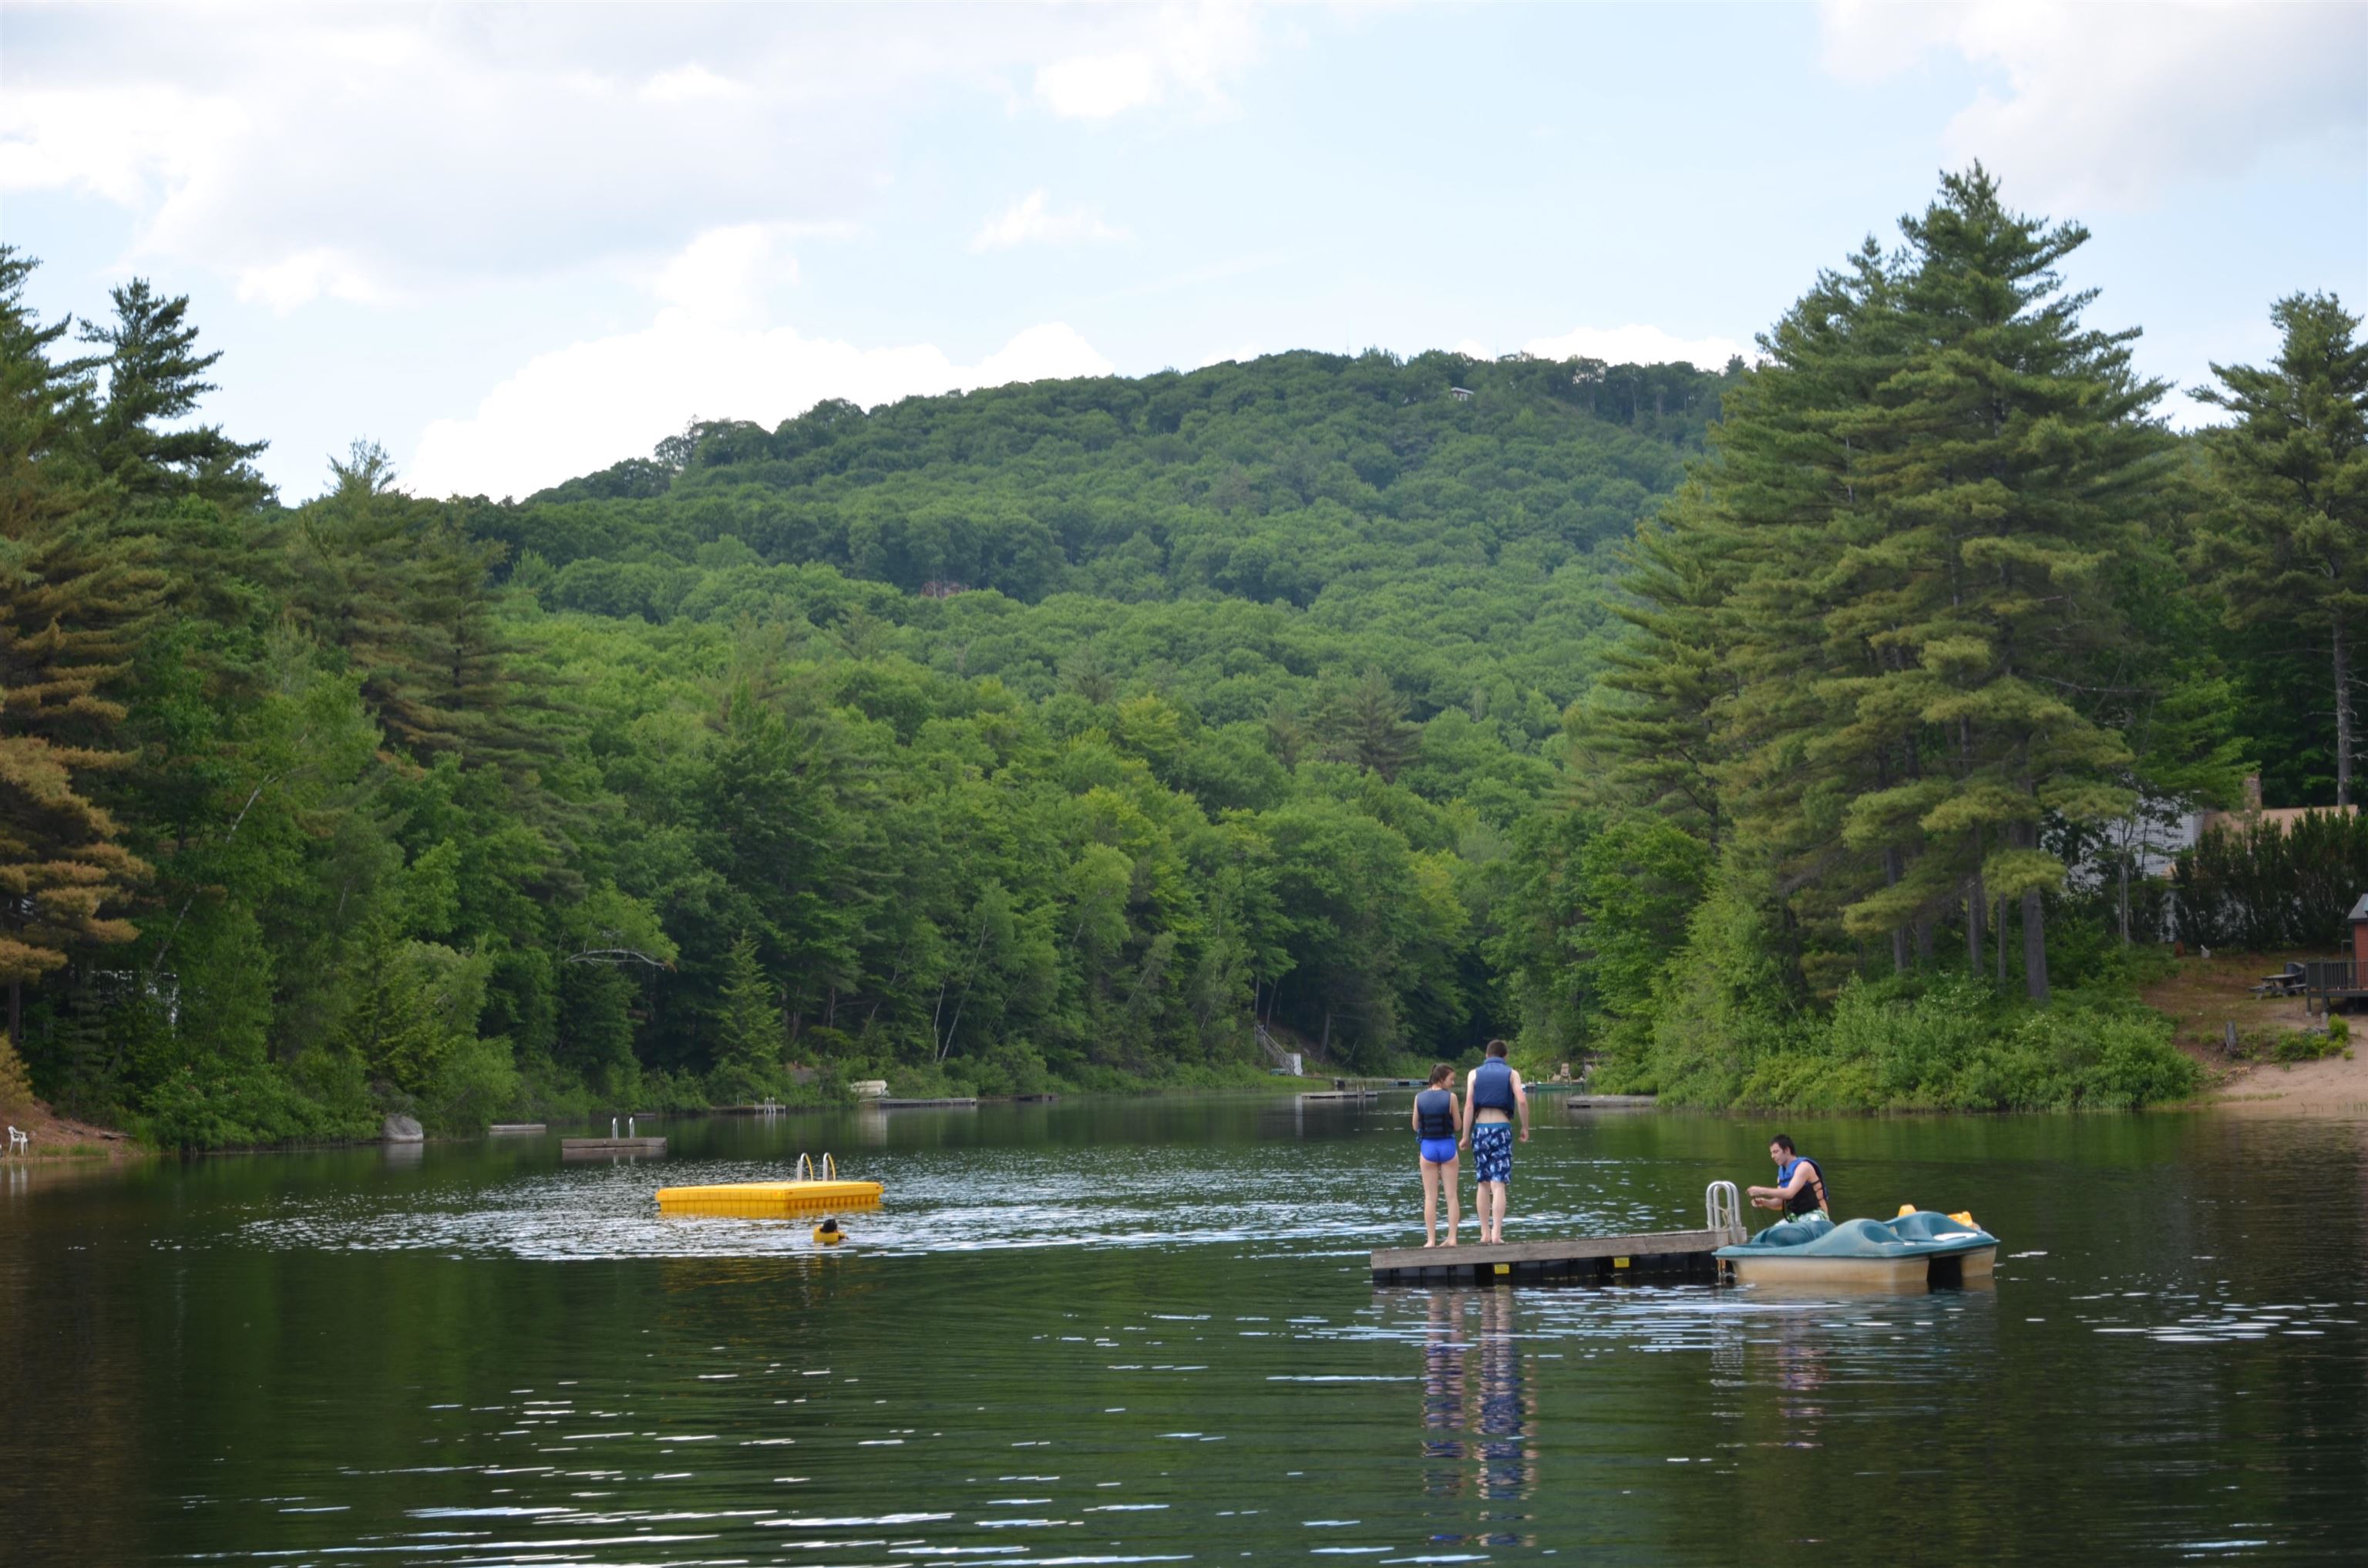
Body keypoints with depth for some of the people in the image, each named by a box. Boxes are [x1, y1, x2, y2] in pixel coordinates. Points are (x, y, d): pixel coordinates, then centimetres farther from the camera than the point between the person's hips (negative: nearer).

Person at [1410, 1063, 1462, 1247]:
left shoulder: (1419, 1098, -2)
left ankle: (1431, 1240, 2)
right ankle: (1452, 1238, 4)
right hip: (1447, 1146, -1)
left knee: (1430, 1197, 6)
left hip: (1428, 1147, 1)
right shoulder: (1450, 1097, -9)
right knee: (1452, 1195, 7)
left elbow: (1415, 1126, 5)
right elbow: (1457, 1126, -3)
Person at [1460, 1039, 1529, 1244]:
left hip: (1480, 1129, 2)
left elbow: (1468, 1106, -2)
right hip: (1501, 1128, -2)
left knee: (1482, 1184, 11)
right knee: (1498, 1185, -5)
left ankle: (1485, 1234, 11)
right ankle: (1496, 1234, -15)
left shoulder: (1475, 1074, 9)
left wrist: (1466, 1136, -1)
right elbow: (1522, 1100, -10)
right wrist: (1525, 1127, 2)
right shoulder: (1511, 1074, 6)